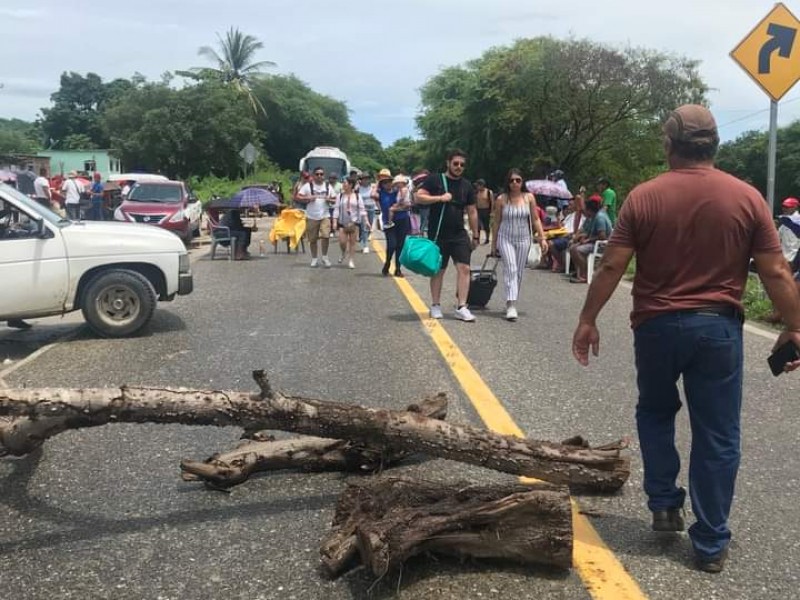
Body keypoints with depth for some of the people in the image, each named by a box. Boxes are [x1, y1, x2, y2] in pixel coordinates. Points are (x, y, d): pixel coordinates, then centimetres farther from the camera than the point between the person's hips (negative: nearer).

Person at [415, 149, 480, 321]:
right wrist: (440, 198, -19)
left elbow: (472, 212, 13)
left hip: (459, 234, 3)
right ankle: (435, 305, 19)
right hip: (438, 234, -3)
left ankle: (462, 307, -6)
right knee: (438, 270, 6)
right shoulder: (435, 180, -3)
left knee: (464, 268, -8)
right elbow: (419, 197, -10)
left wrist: (475, 236, 13)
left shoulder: (467, 186, 10)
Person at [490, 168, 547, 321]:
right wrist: (494, 244, 6)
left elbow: (535, 219, 5)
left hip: (523, 239, 3)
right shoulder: (501, 199, -3)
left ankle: (512, 302, 23)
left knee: (519, 272, 8)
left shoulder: (529, 198, 1)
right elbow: (496, 222, 4)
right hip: (506, 238, -2)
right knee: (511, 269, -15)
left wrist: (542, 238, -1)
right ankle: (511, 306, -21)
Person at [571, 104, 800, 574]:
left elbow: (612, 267, -6)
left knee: (656, 414, 25)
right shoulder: (747, 197, -4)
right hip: (718, 327, 0)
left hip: (657, 325, 0)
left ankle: (664, 504, 25)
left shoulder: (644, 197, -5)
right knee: (717, 437, 8)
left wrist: (588, 320, 4)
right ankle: (711, 544, 14)